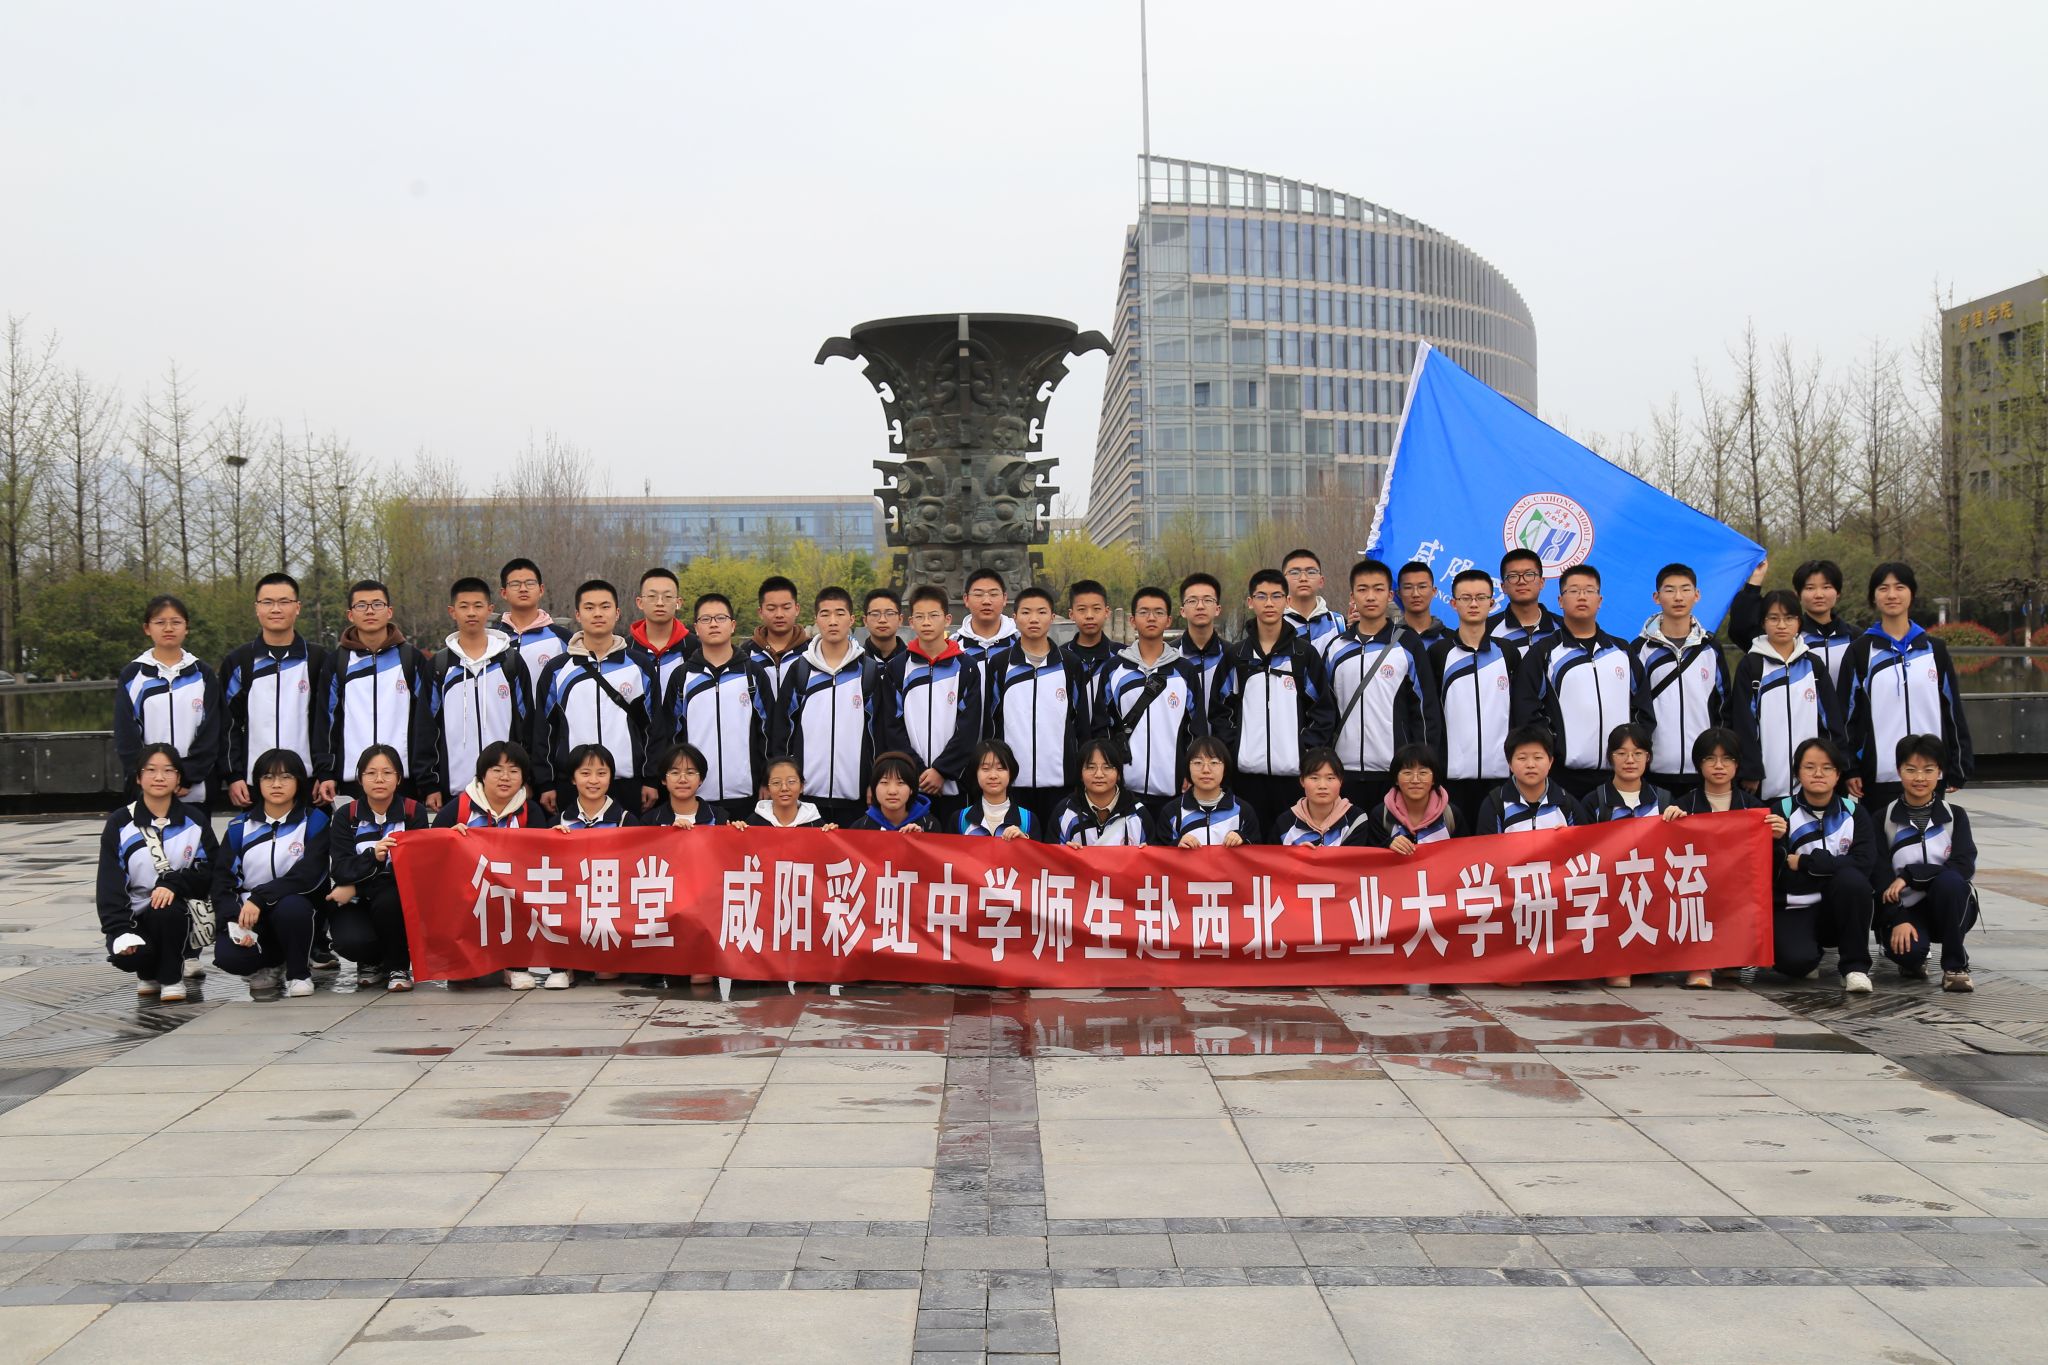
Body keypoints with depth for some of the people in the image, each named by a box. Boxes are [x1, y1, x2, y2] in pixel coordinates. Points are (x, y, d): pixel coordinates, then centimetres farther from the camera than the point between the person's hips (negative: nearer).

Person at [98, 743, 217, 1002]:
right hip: (135, 913, 0)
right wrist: (119, 930, -20)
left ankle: (172, 976, -8)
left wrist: (174, 884, -22)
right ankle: (149, 972, 10)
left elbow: (211, 872, -2)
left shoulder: (195, 820, 3)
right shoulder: (120, 823, 0)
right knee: (128, 955, -31)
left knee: (167, 910, -35)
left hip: (179, 911, 0)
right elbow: (109, 883, -5)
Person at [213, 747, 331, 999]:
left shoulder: (314, 821, -1)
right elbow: (222, 877, 1)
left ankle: (299, 971, -8)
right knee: (227, 956, -29)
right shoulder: (240, 826, 7)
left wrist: (260, 898, -26)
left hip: (296, 907, -2)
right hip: (246, 912, 2)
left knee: (290, 907, -38)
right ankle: (270, 965, 8)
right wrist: (233, 921, -17)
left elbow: (309, 873, -15)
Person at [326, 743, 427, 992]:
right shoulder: (346, 815, 1)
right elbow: (340, 869, -10)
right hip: (353, 905, 1)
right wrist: (373, 858, -33)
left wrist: (357, 887, -17)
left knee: (388, 900, -35)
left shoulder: (414, 812, -1)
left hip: (398, 899, 0)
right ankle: (371, 962, 9)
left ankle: (398, 966, -9)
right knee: (353, 942, -30)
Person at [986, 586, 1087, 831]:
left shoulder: (1070, 664, 6)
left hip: (1060, 781, 0)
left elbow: (1082, 723, 10)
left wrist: (1084, 775, 6)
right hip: (1011, 781, 0)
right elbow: (987, 723, 8)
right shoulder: (999, 664, 5)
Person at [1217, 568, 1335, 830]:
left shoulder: (1305, 653, 6)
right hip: (1248, 771, 1)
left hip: (1294, 771, -1)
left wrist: (1308, 751, -7)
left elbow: (1323, 710, 4)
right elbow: (1221, 709, 10)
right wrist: (1232, 749, -3)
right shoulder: (1236, 655, 10)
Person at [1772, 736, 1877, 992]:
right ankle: (1810, 956, 10)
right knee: (1796, 961, -31)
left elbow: (1865, 864, -16)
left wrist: (1805, 862, -17)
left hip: (1837, 909, 2)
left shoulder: (1854, 812, 0)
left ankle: (1855, 965, -15)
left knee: (1852, 879, -31)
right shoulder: (1783, 811, -4)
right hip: (1793, 910, -1)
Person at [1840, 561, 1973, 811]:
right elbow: (1846, 713, 3)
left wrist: (1958, 768, 7)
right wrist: (1848, 770, -3)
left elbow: (1953, 709, 11)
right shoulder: (1860, 651, 4)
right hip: (1878, 777, -2)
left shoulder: (1934, 649, 9)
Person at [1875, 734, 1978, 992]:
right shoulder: (1883, 820, 0)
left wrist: (1910, 875, -21)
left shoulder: (1955, 816, 3)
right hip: (1904, 910, -1)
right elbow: (1880, 878, -8)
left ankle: (1955, 966, -17)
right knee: (1907, 949, -34)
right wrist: (1897, 920, -22)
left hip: (1948, 910, 1)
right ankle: (1912, 960, 7)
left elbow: (1964, 867, -13)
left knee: (1949, 880, -33)